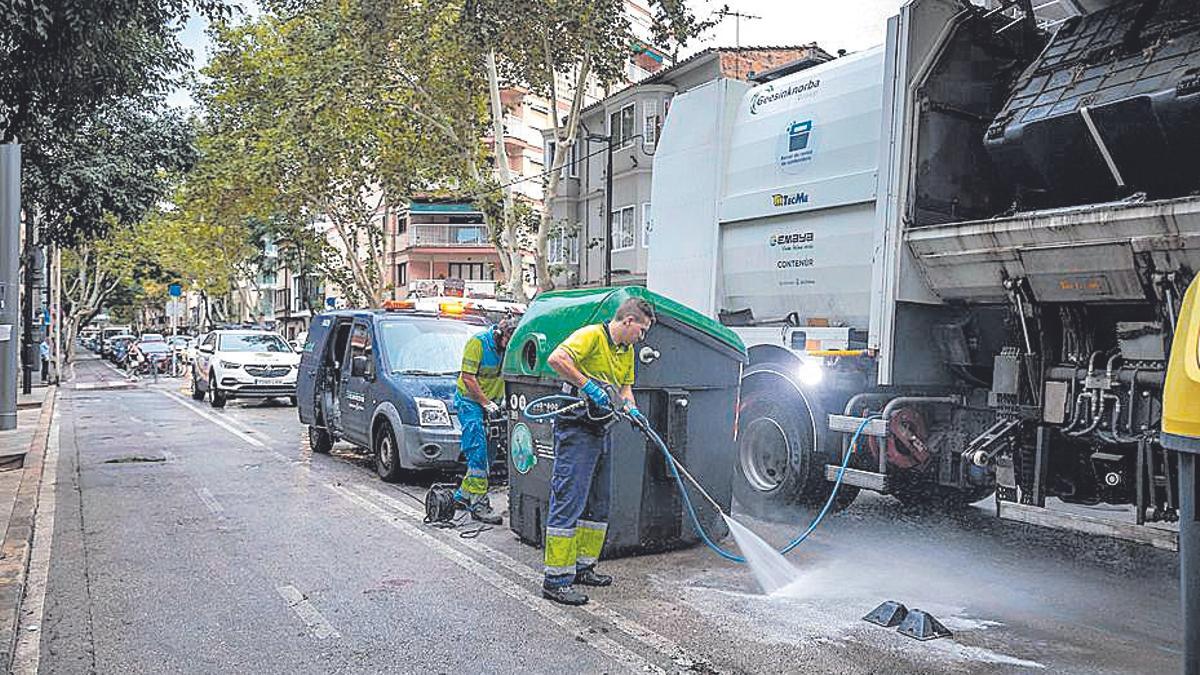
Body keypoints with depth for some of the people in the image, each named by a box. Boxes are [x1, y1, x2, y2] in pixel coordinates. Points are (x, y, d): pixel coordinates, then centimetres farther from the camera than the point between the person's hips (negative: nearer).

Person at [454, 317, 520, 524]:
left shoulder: (511, 347, 0)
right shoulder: (478, 343, -17)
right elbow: (468, 378, -17)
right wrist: (486, 404, -19)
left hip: (493, 402, 6)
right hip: (470, 401, -6)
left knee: (489, 453, 6)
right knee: (478, 452, -13)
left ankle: (463, 494, 21)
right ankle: (478, 504, -11)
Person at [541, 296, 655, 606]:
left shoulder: (627, 350, 16)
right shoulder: (592, 335, -13)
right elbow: (556, 359, -27)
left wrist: (632, 410, 5)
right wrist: (589, 386, -26)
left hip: (602, 430, 10)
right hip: (575, 427, -10)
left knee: (599, 504, 15)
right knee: (569, 501, -10)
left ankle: (583, 567, 26)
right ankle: (556, 580, -6)